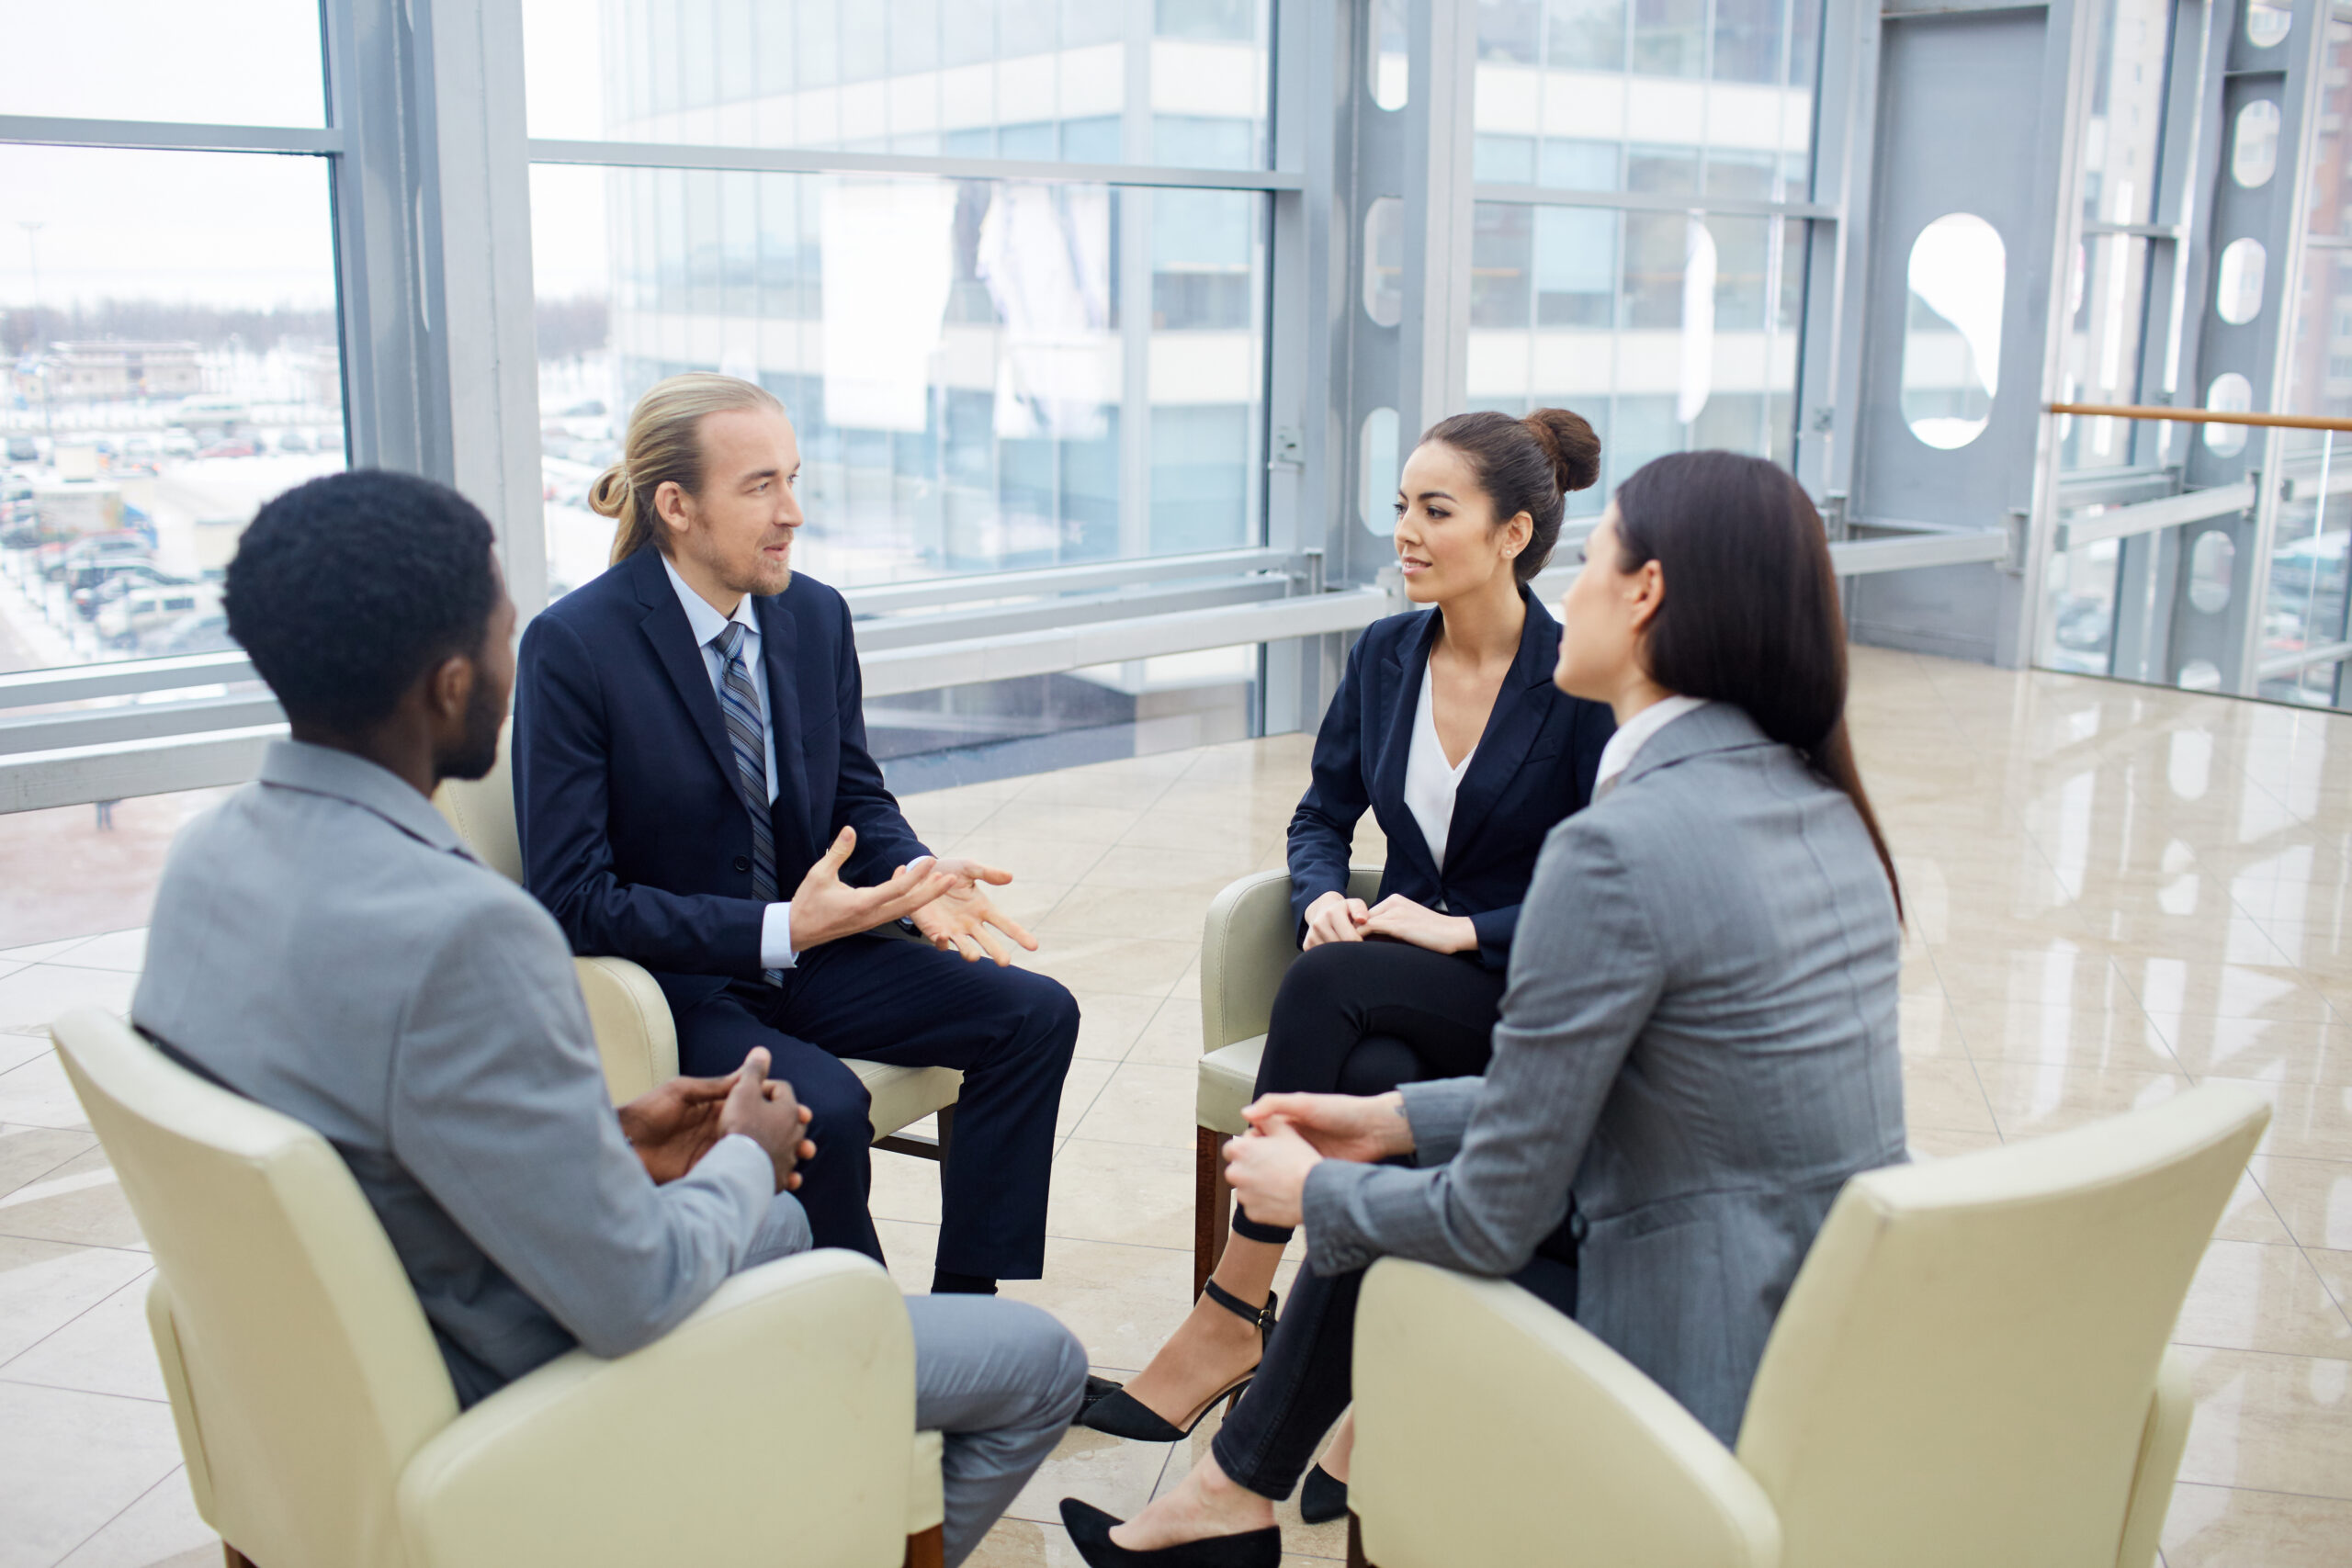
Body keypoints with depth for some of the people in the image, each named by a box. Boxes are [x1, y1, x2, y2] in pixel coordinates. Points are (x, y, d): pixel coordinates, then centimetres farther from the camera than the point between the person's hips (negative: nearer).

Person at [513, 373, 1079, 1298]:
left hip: (802, 947, 7)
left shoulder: (816, 615, 2)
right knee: (821, 1106, -33)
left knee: (1035, 1014, -9)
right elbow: (570, 897, -19)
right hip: (663, 979, -6)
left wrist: (917, 878, -12)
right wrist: (776, 929, -27)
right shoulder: (572, 647, -17)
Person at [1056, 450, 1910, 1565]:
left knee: (1375, 1232, 13)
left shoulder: (1618, 848, -24)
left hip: (1718, 1382, -8)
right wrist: (1399, 1119, 14)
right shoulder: (1815, 799, 4)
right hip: (1843, 1335, 8)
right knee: (1401, 1176, 17)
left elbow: (1495, 1220, -17)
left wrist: (1314, 1193, 2)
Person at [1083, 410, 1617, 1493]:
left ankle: (1232, 1315, -23)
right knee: (1373, 1079, -32)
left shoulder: (1580, 685, -11)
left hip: (1533, 994, -4)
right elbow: (1320, 818, 14)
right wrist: (1325, 897, -8)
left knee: (1327, 985, -32)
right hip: (1396, 987, 4)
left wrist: (1463, 931, -20)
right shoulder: (1383, 657, 5)